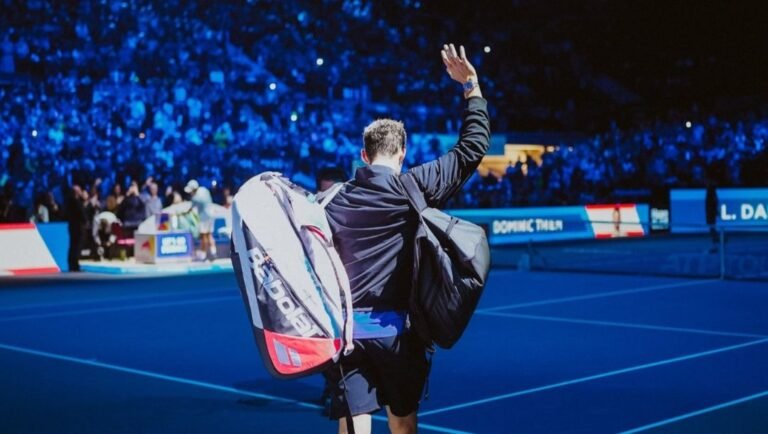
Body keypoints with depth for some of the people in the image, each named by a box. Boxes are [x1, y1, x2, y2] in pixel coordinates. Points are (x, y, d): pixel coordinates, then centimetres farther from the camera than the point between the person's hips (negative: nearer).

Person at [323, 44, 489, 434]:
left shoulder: (333, 200, 5)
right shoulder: (411, 187, -3)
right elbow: (473, 147, 2)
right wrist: (472, 86, 10)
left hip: (344, 328, 2)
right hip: (393, 327, -1)